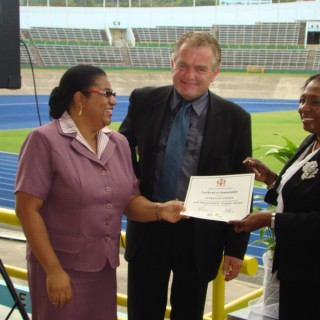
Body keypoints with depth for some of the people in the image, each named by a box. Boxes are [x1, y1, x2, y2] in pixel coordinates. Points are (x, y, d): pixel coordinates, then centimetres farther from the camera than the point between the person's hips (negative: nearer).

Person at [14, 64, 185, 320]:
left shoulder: (119, 143, 7)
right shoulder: (45, 140, -12)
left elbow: (130, 200, 9)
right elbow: (27, 209, -15)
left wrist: (159, 209, -12)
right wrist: (53, 269, -16)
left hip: (104, 267, 6)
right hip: (60, 268, -6)